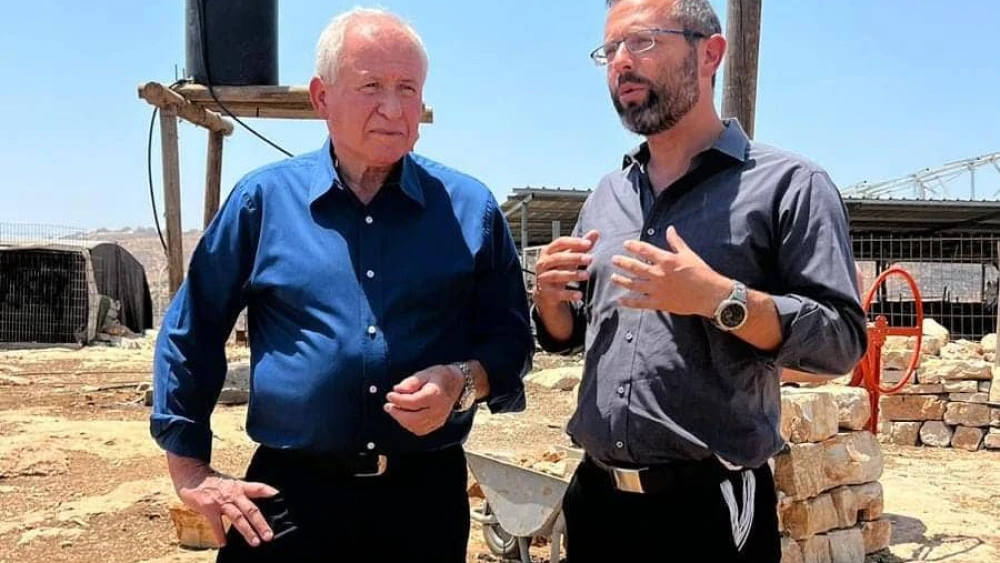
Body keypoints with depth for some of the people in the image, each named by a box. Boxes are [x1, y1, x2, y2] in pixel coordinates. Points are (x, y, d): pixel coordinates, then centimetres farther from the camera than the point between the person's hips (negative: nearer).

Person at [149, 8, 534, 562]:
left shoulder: (470, 208, 1)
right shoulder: (263, 198, 0)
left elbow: (510, 338, 6)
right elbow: (190, 334, 7)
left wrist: (464, 382, -15)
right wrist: (188, 465, 6)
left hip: (425, 495, 1)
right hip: (289, 496, -1)